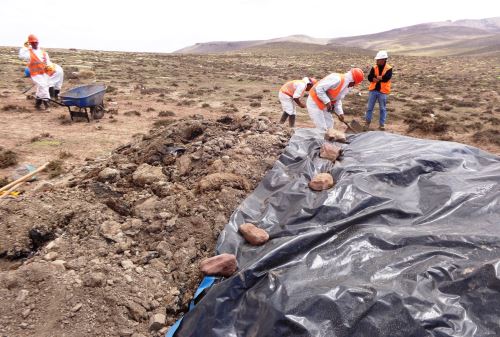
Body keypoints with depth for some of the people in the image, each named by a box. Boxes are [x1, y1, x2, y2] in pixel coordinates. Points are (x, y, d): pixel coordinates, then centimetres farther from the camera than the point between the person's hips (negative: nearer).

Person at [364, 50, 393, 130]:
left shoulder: (389, 69, -5)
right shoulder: (374, 68, 4)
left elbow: (386, 78, -19)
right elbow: (369, 77, -7)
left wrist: (376, 77, -11)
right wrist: (380, 78, -18)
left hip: (383, 91, -3)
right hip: (373, 90, 3)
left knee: (382, 109, 6)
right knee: (369, 108, 6)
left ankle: (382, 124, 15)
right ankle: (367, 122, 18)